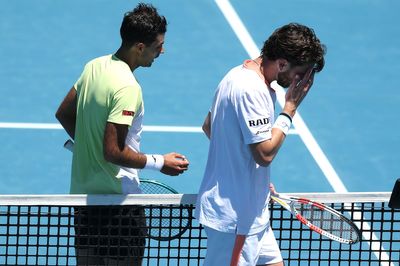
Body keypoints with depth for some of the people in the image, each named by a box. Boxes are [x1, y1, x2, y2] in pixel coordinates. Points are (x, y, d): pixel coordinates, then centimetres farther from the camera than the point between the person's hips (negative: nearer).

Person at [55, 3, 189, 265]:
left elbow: (64, 114, 18)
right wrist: (159, 163, -15)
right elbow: (114, 152, -25)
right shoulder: (126, 87, -23)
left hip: (84, 192, 9)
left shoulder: (94, 67, 4)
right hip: (118, 202, -9)